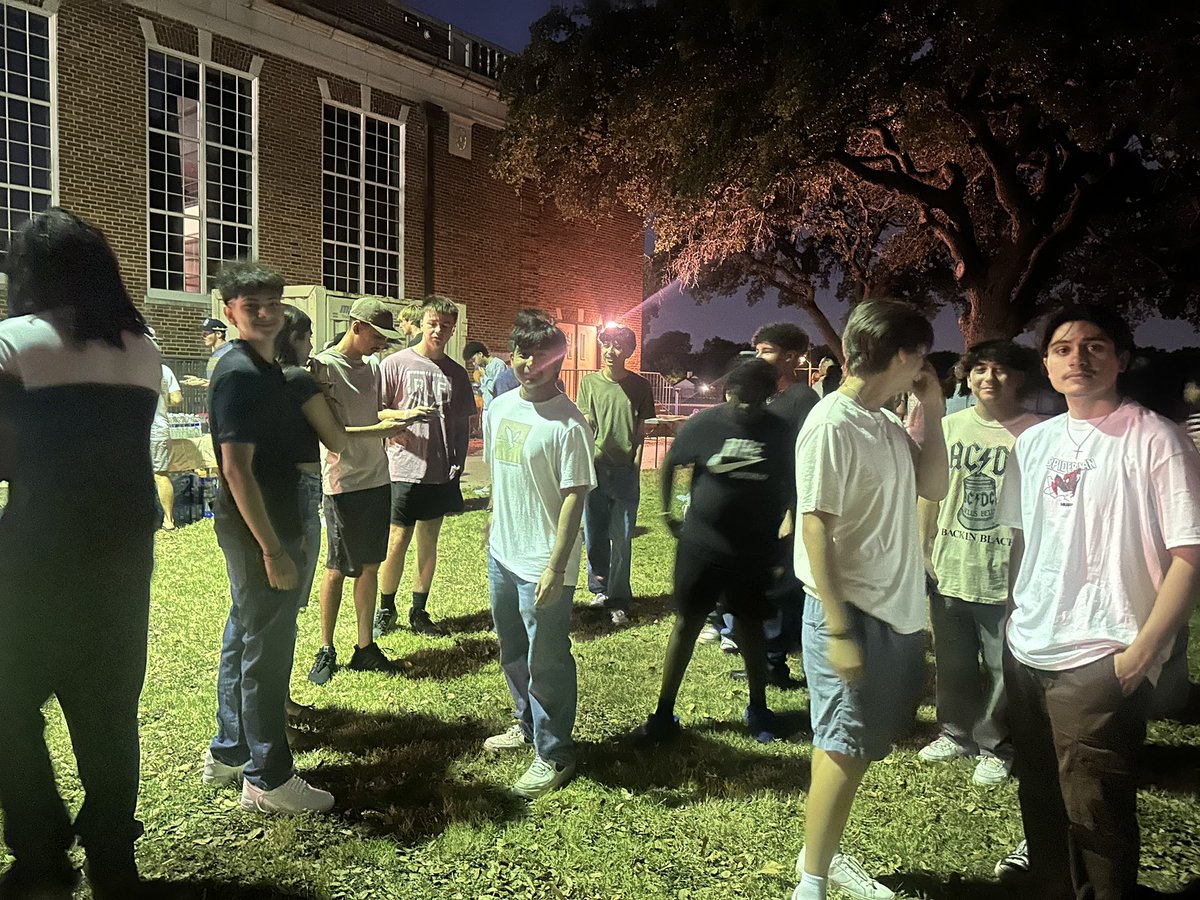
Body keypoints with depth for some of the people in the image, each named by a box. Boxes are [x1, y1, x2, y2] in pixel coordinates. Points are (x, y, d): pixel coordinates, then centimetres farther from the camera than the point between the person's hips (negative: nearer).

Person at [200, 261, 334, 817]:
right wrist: (273, 550, -23)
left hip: (268, 525, 10)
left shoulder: (265, 368, 12)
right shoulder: (240, 374, -18)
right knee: (267, 650, -1)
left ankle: (228, 754, 34)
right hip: (256, 531, -10)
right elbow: (236, 468, -23)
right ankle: (268, 779, 13)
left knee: (245, 639, 19)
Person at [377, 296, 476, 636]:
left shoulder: (457, 373, 9)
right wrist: (406, 414, -20)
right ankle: (386, 610, 19)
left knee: (429, 540, 11)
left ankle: (419, 611, 23)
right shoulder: (396, 364, -3)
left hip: (441, 473, 4)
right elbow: (374, 412, -3)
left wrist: (458, 463, 6)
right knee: (397, 540, 1)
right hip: (405, 469, -4)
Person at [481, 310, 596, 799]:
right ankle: (526, 724, 44)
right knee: (513, 650, 23)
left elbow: (574, 497, -19)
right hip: (502, 554, 8)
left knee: (546, 662, 3)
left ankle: (554, 754, 20)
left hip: (542, 565, -8)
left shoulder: (568, 424, -18)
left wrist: (556, 565, -22)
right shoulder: (500, 407, 5)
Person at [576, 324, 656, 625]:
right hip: (595, 468, 1)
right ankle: (599, 587, 30)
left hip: (626, 471, -1)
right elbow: (585, 426, 3)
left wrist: (636, 465, 0)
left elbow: (641, 431, 6)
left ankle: (617, 600, 14)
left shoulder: (639, 386, 2)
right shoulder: (590, 382, 4)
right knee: (594, 534, 10)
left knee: (622, 540, 3)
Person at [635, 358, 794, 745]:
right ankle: (664, 713, 17)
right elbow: (669, 464, 6)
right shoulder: (704, 424, -8)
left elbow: (786, 486, 7)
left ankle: (758, 709, 32)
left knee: (750, 627, 13)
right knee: (686, 623, 6)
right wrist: (667, 514, 8)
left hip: (753, 552, 1)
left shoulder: (779, 432, -5)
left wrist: (773, 531, 7)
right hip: (701, 545, -1)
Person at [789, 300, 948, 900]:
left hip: (897, 611, 8)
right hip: (852, 611, -8)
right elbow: (815, 529, -20)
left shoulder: (887, 423, 8)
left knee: (860, 744, 17)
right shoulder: (832, 426, -18)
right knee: (844, 749, 1)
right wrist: (838, 629, -20)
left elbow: (933, 488, 15)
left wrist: (933, 412, 6)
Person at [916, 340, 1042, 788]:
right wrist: (925, 550, 8)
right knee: (953, 662, 18)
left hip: (1007, 577, -4)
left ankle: (994, 744, 29)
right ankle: (956, 733, 38)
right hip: (949, 569, 4)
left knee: (1005, 667, 8)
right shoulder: (949, 426, 4)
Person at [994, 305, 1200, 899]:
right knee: (1040, 801, 20)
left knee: (1095, 815, 4)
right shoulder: (1034, 441, 8)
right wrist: (1017, 610, 13)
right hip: (1026, 652, 6)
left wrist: (1142, 650, -16)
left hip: (1100, 661, -6)